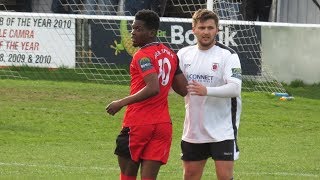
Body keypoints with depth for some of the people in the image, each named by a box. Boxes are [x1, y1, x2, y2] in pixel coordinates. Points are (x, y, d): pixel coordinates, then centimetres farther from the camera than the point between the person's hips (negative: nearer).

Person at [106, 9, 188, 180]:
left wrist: (121, 103, -19)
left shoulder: (143, 56, -12)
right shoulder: (171, 55, 11)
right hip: (163, 125, 6)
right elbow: (184, 90, 14)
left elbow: (153, 88, -25)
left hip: (137, 124, -6)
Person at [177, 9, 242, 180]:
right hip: (193, 130, 5)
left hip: (222, 131, -5)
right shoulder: (184, 54, 7)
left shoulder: (227, 55, -8)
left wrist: (207, 90, -36)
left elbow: (235, 88, -21)